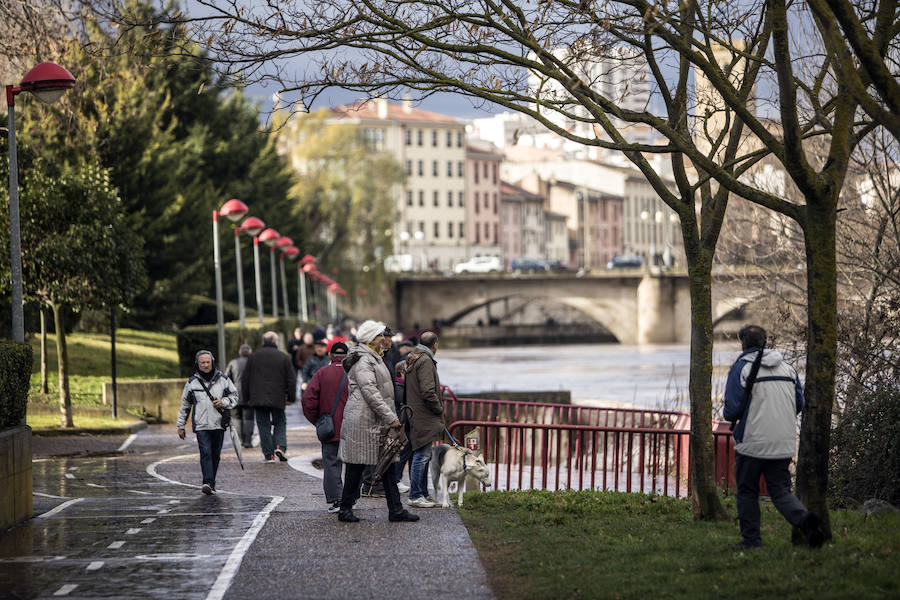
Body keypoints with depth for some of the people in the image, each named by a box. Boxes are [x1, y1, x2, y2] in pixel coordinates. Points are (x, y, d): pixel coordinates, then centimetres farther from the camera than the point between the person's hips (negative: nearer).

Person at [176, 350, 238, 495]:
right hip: (201, 425, -2)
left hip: (219, 424, 2)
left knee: (215, 455, 7)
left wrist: (223, 402, -8)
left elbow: (235, 396, 13)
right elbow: (185, 405, 13)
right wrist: (181, 425, 14)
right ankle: (208, 483, -26)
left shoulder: (223, 379, 5)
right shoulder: (192, 382, 5)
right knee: (205, 453, -16)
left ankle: (211, 484, 18)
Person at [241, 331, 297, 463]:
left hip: (258, 398, 0)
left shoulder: (254, 356, 4)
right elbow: (291, 379, 2)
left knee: (264, 426, 5)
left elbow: (244, 379, 6)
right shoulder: (283, 357, 1)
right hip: (278, 398, 0)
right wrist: (291, 398, 10)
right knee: (279, 423, 13)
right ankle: (280, 446, -9)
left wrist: (247, 397, 14)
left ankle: (268, 455, 1)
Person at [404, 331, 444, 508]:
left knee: (422, 455, 16)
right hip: (424, 417, -10)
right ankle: (415, 495, -4)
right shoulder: (425, 361, -15)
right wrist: (439, 409, -8)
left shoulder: (412, 359, 16)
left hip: (414, 415, 10)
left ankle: (422, 493, 22)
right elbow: (428, 392, -22)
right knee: (422, 455, -6)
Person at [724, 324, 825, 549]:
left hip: (752, 443, -4)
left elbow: (732, 410, -10)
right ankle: (804, 519, -18)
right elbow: (799, 404, 14)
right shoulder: (788, 368, 10)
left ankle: (751, 538, 11)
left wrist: (732, 417, 13)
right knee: (781, 491, 7)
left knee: (747, 491, 10)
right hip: (784, 444, 4)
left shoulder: (741, 368, -6)